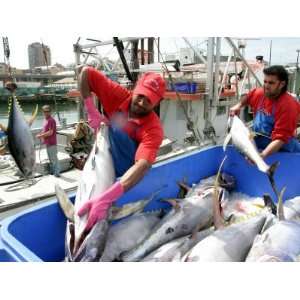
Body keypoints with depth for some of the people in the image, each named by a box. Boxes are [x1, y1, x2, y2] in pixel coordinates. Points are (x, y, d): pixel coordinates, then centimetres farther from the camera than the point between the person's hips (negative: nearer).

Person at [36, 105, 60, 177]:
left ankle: (56, 172, 2)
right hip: (47, 142, 10)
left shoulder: (51, 120, -15)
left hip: (52, 143, -10)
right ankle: (52, 171, 28)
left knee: (54, 158, -4)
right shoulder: (45, 120, 13)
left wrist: (41, 135, -14)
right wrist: (40, 134, 5)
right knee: (50, 158, 17)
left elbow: (50, 132, -21)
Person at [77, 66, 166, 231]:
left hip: (126, 170, -4)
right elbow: (86, 72, -16)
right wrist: (91, 111, -25)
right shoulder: (119, 95, -18)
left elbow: (142, 165, -44)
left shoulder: (154, 129, -29)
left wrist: (106, 198, -57)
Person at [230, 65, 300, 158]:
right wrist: (239, 105, 3)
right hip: (258, 146, 6)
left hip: (282, 151, -6)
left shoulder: (289, 105, -24)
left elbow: (280, 138, -31)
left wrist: (262, 155, -43)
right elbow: (247, 97, 23)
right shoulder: (259, 93, -4)